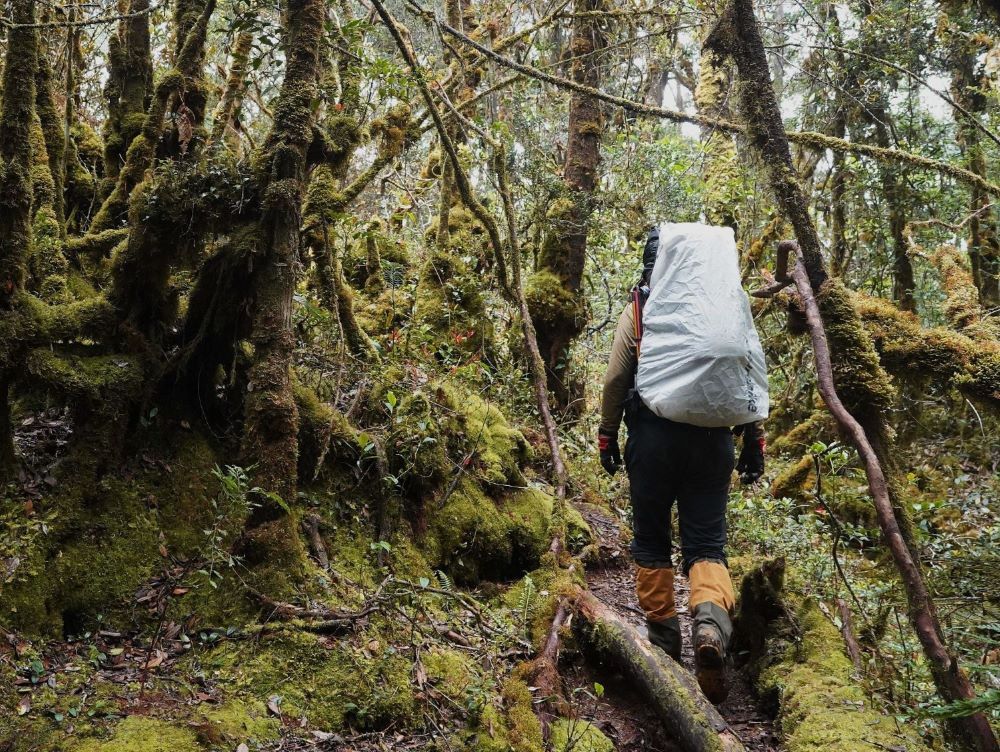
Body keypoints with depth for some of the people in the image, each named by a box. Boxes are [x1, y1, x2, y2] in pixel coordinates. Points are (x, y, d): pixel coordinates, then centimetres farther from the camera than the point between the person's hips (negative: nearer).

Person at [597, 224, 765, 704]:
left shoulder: (638, 309, 2)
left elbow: (615, 380, -1)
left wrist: (607, 436, 8)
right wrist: (753, 440, 11)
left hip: (652, 435, -1)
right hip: (712, 437, 1)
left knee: (651, 538, 14)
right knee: (706, 542, 3)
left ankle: (663, 635, 19)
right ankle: (711, 620, -23)